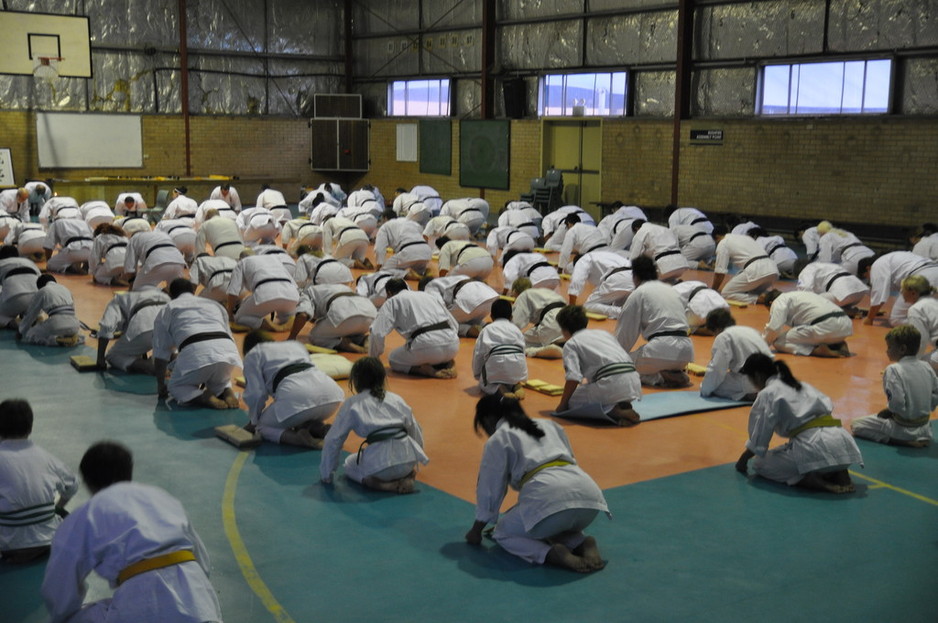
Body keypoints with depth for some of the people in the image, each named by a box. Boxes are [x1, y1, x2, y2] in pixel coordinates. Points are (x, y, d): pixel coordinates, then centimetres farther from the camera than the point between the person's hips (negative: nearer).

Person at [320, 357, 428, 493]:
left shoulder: (351, 405, 10)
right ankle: (404, 477, 7)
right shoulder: (396, 399, 18)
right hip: (407, 461, 4)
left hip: (379, 463, -4)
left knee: (350, 464, 28)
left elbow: (333, 441, 10)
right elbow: (416, 432, 21)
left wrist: (326, 476, 22)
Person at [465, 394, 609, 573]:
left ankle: (552, 554, -8)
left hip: (549, 497, -6)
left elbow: (490, 489, 16)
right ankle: (583, 543, 6)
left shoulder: (498, 440, 14)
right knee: (553, 527, 37)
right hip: (588, 493, 6)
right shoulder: (549, 425, 31)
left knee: (502, 533, 18)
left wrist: (476, 530, 30)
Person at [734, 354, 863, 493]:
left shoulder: (767, 394, 5)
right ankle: (840, 475, 9)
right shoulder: (802, 385, 27)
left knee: (760, 465, 9)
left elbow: (759, 436, 6)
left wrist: (743, 459, 22)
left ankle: (810, 480, -12)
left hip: (815, 445, -7)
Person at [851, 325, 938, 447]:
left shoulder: (893, 370, -21)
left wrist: (888, 410, -7)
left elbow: (896, 403, -27)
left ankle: (903, 441, -7)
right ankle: (920, 437, 14)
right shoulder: (926, 367, -2)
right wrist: (923, 410, 17)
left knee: (856, 425, 2)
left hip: (903, 428, -8)